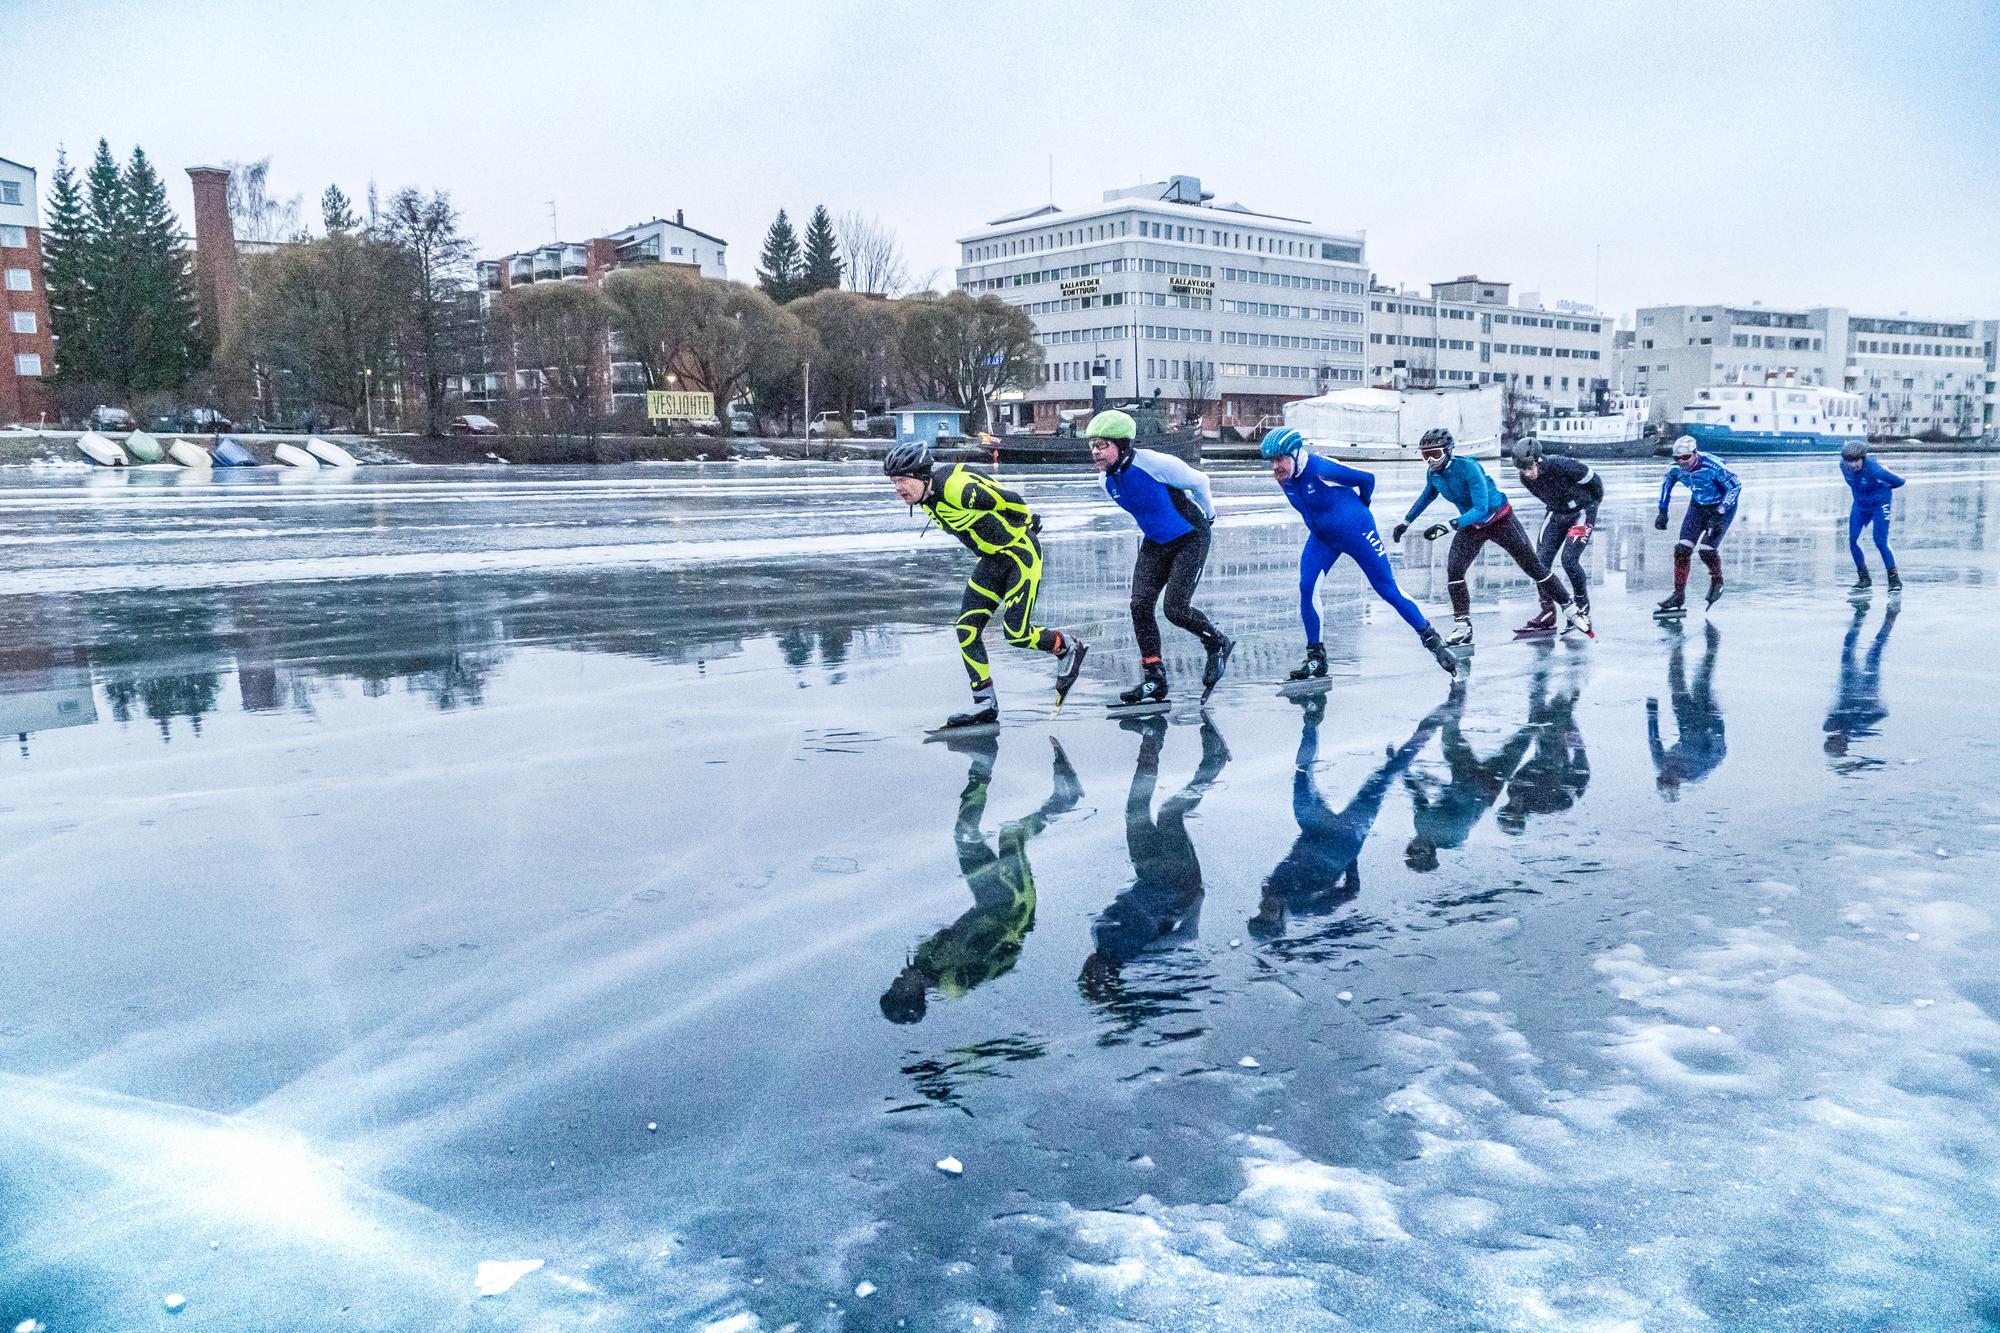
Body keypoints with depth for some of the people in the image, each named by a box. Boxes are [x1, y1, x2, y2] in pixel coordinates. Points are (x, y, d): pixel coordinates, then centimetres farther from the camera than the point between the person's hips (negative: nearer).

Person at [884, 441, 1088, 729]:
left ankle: (1068, 648, 20)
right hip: (992, 559, 9)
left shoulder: (957, 487, -29)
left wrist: (1027, 523, -2)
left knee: (1017, 634, -9)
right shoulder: (926, 497, -1)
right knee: (967, 627, -2)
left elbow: (1010, 501, -20)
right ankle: (985, 704, 5)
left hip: (1021, 553, -9)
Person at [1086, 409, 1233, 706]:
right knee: (1140, 605, -7)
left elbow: (1198, 482, -10)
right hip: (1154, 543, 7)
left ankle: (1219, 644, 16)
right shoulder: (1108, 481, -5)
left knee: (1175, 608, -13)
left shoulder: (1155, 463, -27)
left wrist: (1208, 515, 5)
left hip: (1190, 539, -6)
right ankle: (1154, 679, 1)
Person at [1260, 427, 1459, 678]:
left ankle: (1432, 639, 16)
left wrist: (1359, 508, 2)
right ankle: (1316, 657, 0)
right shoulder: (1282, 479, -8)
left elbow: (1367, 479, -14)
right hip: (1321, 538, 6)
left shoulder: (1321, 468, -28)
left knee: (1388, 590, 0)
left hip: (1356, 532, -6)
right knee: (1306, 588, -11)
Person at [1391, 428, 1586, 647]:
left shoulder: (1468, 467, -30)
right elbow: (1426, 497, 15)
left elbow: (1481, 509, -34)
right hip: (1471, 525, 6)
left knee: (1532, 566, -1)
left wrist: (1448, 526, -42)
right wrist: (1405, 523, 18)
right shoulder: (1434, 474, -9)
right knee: (1454, 569, -14)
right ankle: (1463, 626, -6)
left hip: (1500, 520, -6)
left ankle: (1570, 610, 14)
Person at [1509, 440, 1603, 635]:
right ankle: (1547, 613, 2)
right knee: (1541, 559, -6)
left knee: (1569, 558, -18)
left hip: (1582, 511, -6)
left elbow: (1593, 478, -14)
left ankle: (1583, 605, 5)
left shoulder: (1561, 465, -31)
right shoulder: (1526, 478, -13)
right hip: (1557, 513, 6)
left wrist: (1595, 502, 3)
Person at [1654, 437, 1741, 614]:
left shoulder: (1712, 466, -32)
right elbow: (1666, 485, 8)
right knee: (1682, 549, -6)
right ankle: (1679, 595, 1)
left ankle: (1717, 581, 16)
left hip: (1721, 507, -5)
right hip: (1698, 505, 5)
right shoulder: (1675, 468, -14)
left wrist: (1719, 514, -27)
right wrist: (1662, 511, 4)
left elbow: (1735, 486, -23)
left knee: (1706, 550, -16)